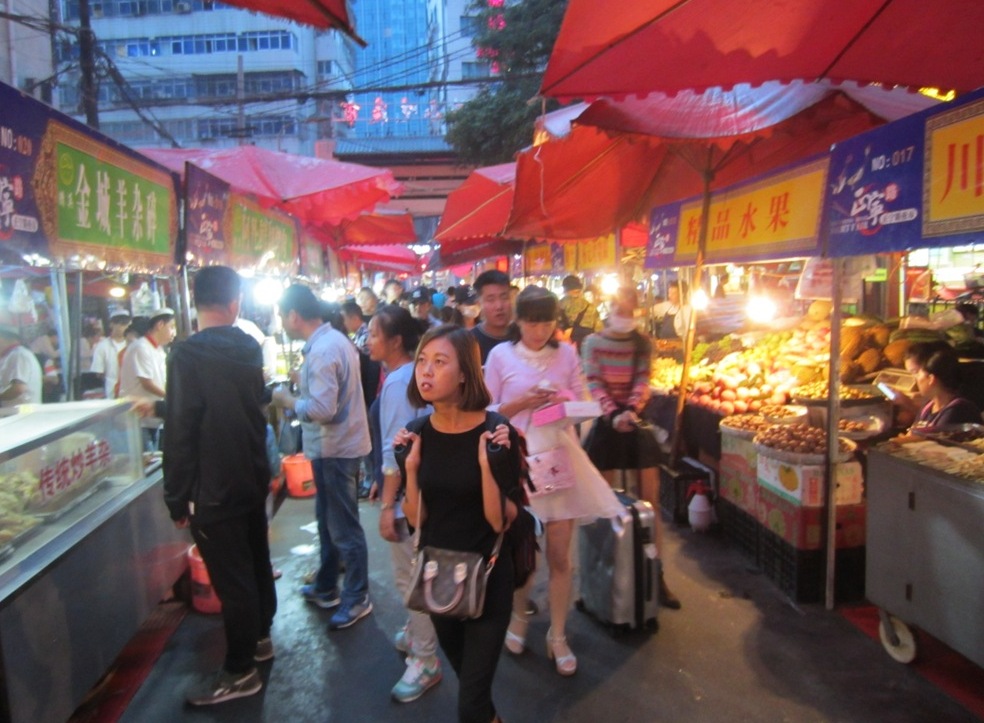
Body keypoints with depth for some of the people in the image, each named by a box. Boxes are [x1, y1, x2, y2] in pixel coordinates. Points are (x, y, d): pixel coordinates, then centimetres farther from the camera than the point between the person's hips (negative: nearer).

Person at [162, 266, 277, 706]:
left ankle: (240, 672, 17)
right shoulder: (249, 348, 1)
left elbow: (180, 433, -20)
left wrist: (176, 498, -11)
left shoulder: (187, 355, -19)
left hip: (214, 489, -7)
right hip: (252, 479, 7)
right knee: (256, 563, 21)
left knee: (230, 578, 3)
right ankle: (259, 638, 40)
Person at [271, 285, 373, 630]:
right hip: (334, 445, 10)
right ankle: (326, 587, 38)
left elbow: (322, 409, -28)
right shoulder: (333, 338, 7)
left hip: (335, 449, -10)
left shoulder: (322, 351, -24)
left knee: (344, 527, 4)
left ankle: (357, 599, 19)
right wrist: (303, 381, 7)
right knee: (327, 519, 22)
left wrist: (287, 400, -14)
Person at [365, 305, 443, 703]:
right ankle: (417, 634, 40)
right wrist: (382, 481, 21)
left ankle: (425, 660, 15)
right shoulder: (411, 374, 7)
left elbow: (395, 448, -23)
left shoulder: (397, 380, -21)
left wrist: (388, 505, -21)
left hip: (405, 494, -10)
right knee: (413, 573, 23)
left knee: (410, 576, 2)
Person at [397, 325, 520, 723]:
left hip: (486, 578, -5)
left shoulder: (496, 433, -20)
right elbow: (416, 520, -6)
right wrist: (410, 466, -18)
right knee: (467, 678, 27)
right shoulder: (418, 433, -7)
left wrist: (486, 463, -32)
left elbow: (500, 522, -21)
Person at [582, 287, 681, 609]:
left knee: (650, 501, 1)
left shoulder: (643, 342, 6)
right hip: (606, 423, -1)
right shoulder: (593, 342, 0)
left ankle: (656, 573, 8)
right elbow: (594, 383, -10)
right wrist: (614, 414, -26)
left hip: (638, 423, 2)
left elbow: (642, 381, -6)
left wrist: (631, 410, -25)